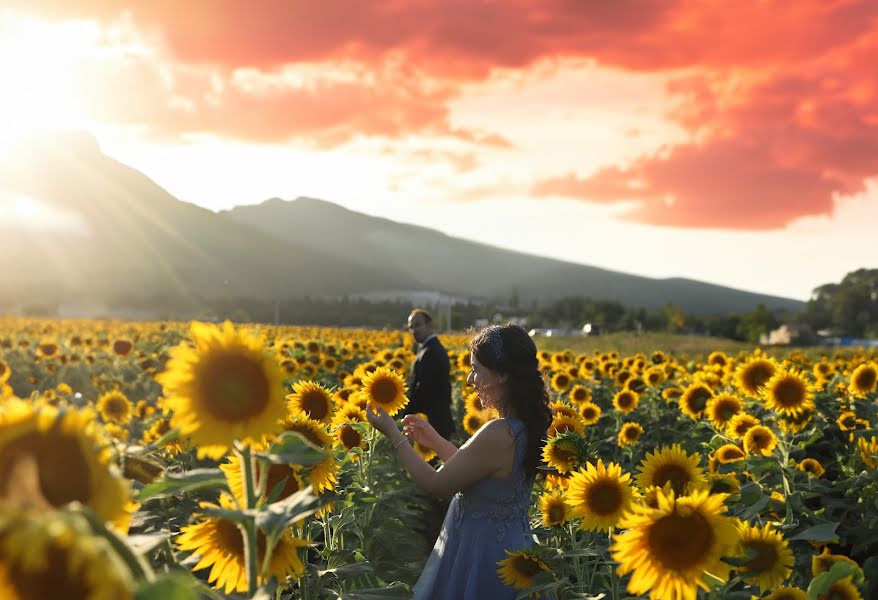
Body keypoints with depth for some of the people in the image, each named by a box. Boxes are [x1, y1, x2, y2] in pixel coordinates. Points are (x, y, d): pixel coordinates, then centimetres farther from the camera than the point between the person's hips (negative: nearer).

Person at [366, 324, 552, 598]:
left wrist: (393, 434, -9)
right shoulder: (526, 426, -1)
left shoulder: (498, 435, -28)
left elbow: (435, 484, -18)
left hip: (481, 552, -8)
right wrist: (435, 441, 10)